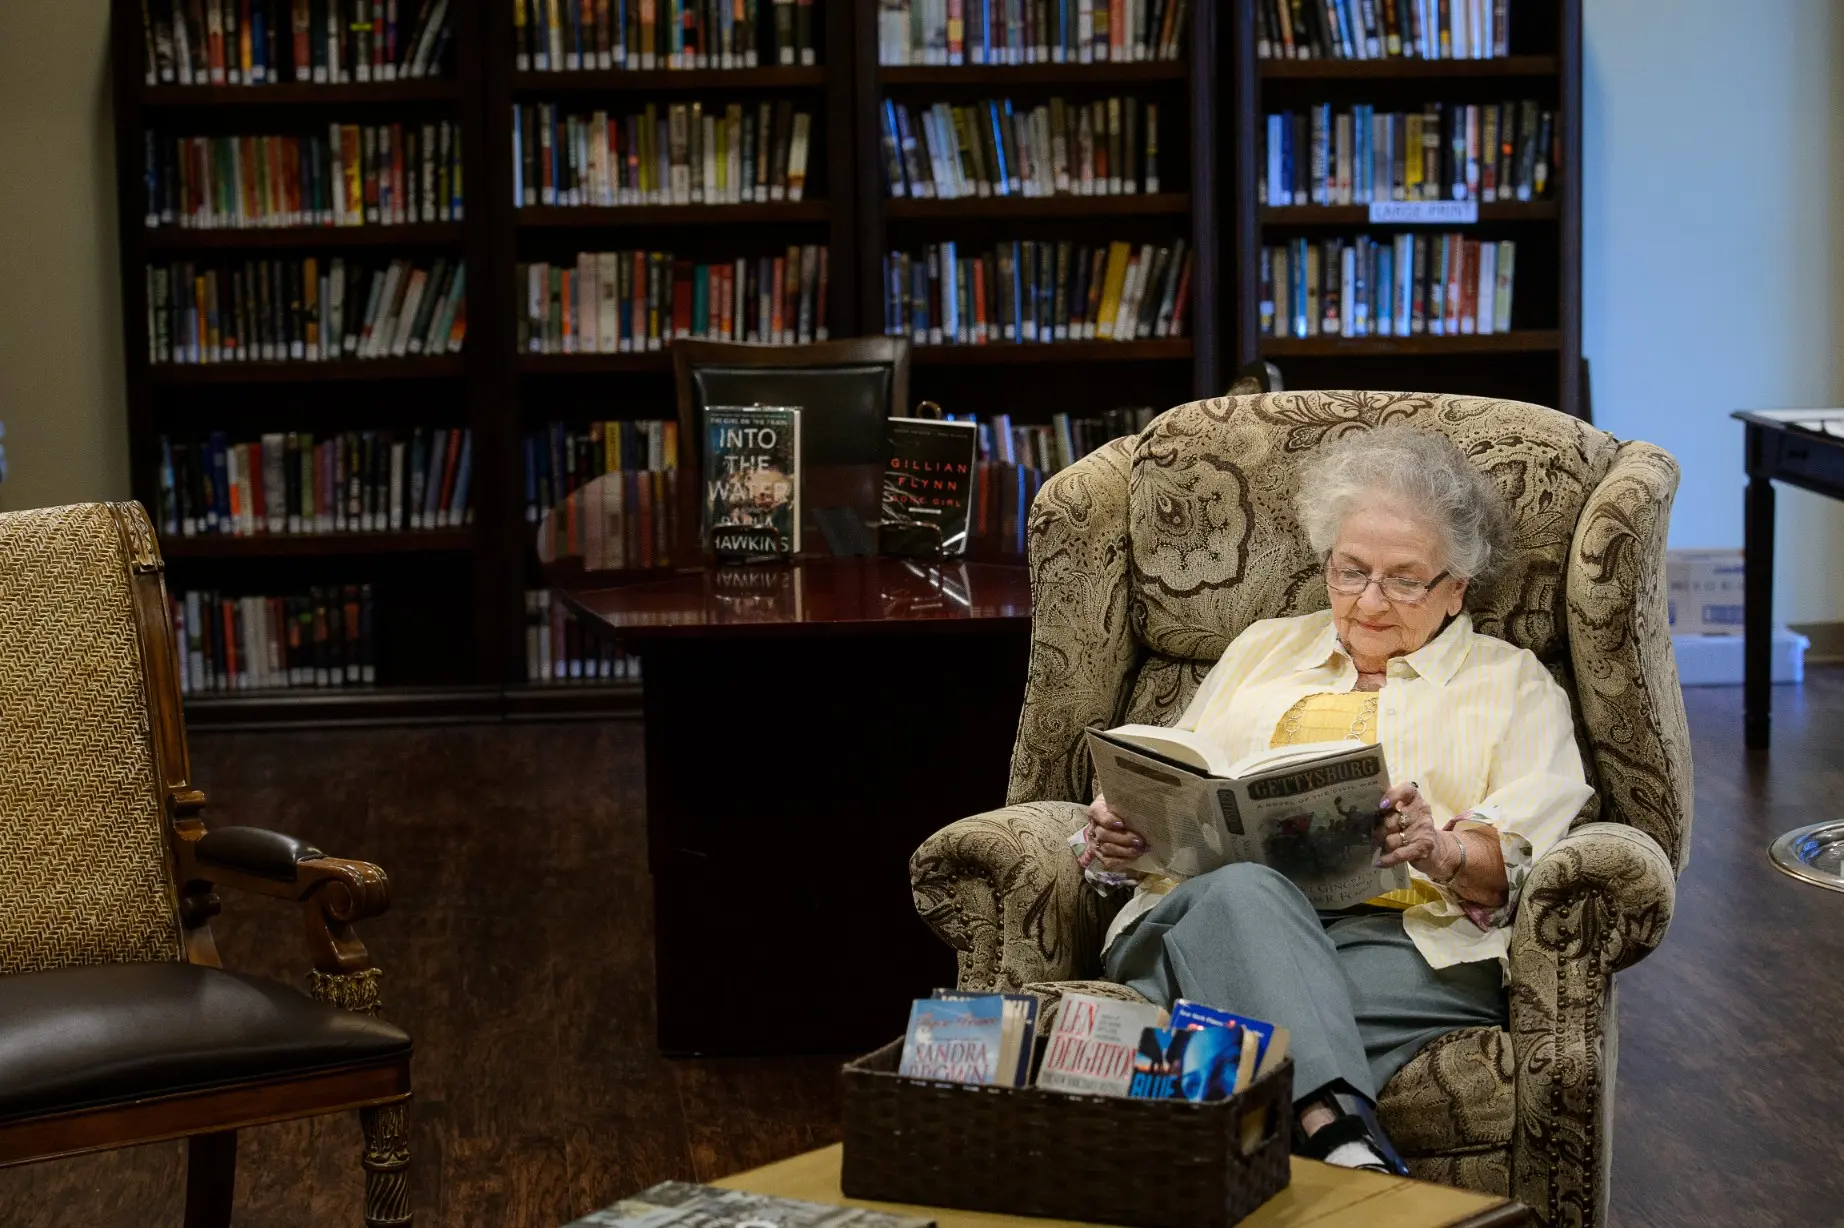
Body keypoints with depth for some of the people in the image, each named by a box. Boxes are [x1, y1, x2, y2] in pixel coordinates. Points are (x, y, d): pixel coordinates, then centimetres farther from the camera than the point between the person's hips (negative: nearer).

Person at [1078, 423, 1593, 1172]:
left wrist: (1441, 851, -18)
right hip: (1219, 913, 1)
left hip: (1405, 940, -1)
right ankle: (1340, 1137, -57)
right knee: (1244, 891, -38)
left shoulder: (1512, 682, 21)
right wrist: (1116, 836, 1)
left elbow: (1520, 857, 5)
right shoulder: (1262, 649, 32)